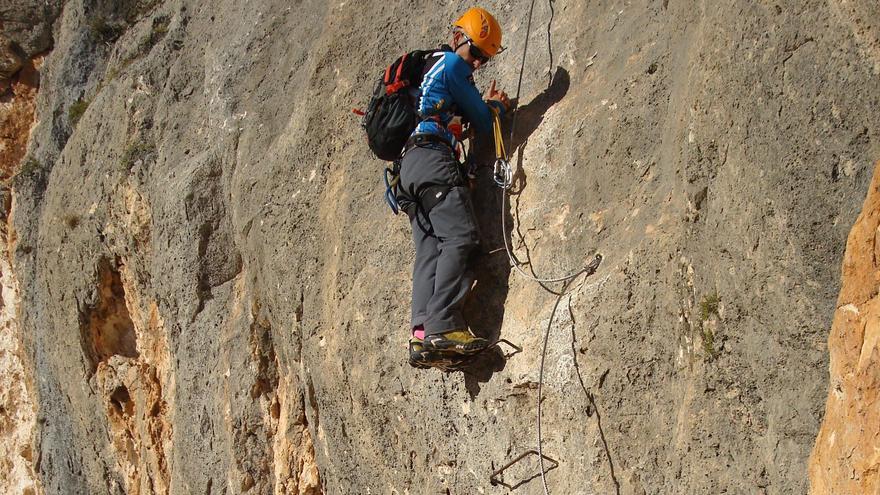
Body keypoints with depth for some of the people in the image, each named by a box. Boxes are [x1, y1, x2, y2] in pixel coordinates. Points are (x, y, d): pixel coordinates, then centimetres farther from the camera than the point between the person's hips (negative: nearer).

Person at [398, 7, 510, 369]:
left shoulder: (427, 67, 31)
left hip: (409, 163, 10)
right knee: (460, 237, -18)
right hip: (433, 159, -10)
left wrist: (486, 106, 34)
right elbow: (482, 122, 5)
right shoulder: (452, 64, 2)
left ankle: (422, 335, -15)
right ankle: (442, 326, -31)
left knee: (429, 249, -1)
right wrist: (496, 107, 25)